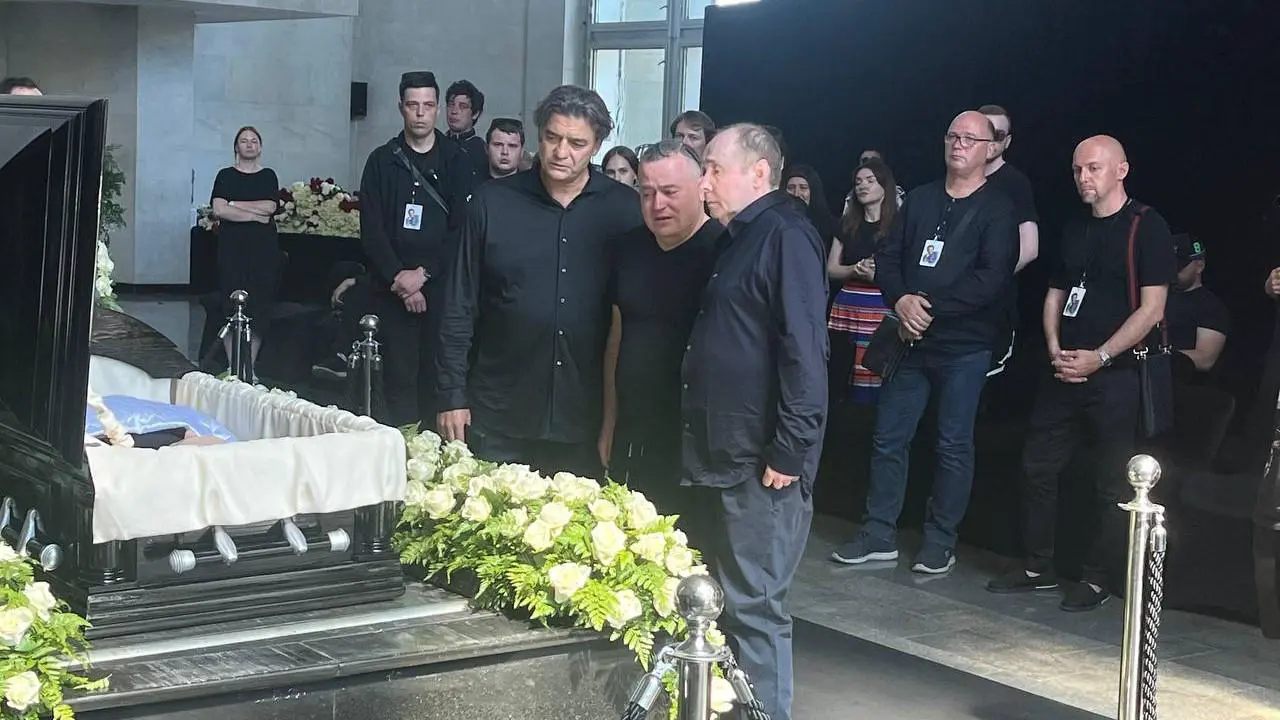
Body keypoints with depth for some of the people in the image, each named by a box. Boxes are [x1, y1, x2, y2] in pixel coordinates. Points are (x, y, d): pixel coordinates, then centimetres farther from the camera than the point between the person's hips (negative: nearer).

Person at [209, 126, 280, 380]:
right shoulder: (226, 176, 9)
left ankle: (250, 367, 5)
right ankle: (233, 367, 0)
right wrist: (255, 215, -9)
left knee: (259, 307, -2)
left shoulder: (268, 176, 12)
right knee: (231, 307, -5)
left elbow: (270, 207, -4)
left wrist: (235, 205, -5)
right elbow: (219, 210, -6)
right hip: (232, 247, -1)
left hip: (263, 248, 1)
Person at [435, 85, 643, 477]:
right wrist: (453, 395, -1)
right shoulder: (491, 202, 1)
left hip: (588, 420, 0)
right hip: (499, 418, 0)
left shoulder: (625, 209, 0)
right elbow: (460, 307, 3)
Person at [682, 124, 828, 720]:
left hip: (761, 466, -10)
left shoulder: (786, 235, -12)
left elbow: (804, 352, -20)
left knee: (754, 608, -3)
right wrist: (699, 445, 18)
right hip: (718, 457, 10)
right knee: (713, 602, 16)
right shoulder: (738, 240, 18)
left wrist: (790, 453, -21)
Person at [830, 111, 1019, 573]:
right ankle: (880, 534, 16)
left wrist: (930, 307, -17)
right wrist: (902, 301, -10)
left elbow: (991, 280, -15)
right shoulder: (920, 200, 13)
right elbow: (888, 259, 10)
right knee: (888, 438, 6)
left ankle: (941, 541, 12)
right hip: (911, 341, 5)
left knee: (954, 445, 2)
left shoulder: (997, 210, -3)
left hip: (964, 347, -5)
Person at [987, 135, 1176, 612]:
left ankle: (1097, 579, 11)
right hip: (1065, 372, 7)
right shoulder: (1075, 231, 14)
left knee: (1111, 484, 1)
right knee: (1037, 467, 7)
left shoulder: (1146, 227, -6)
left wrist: (1099, 357, -16)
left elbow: (1151, 308, -12)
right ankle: (1038, 567, 19)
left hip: (1115, 376, -6)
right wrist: (1056, 348, 1)